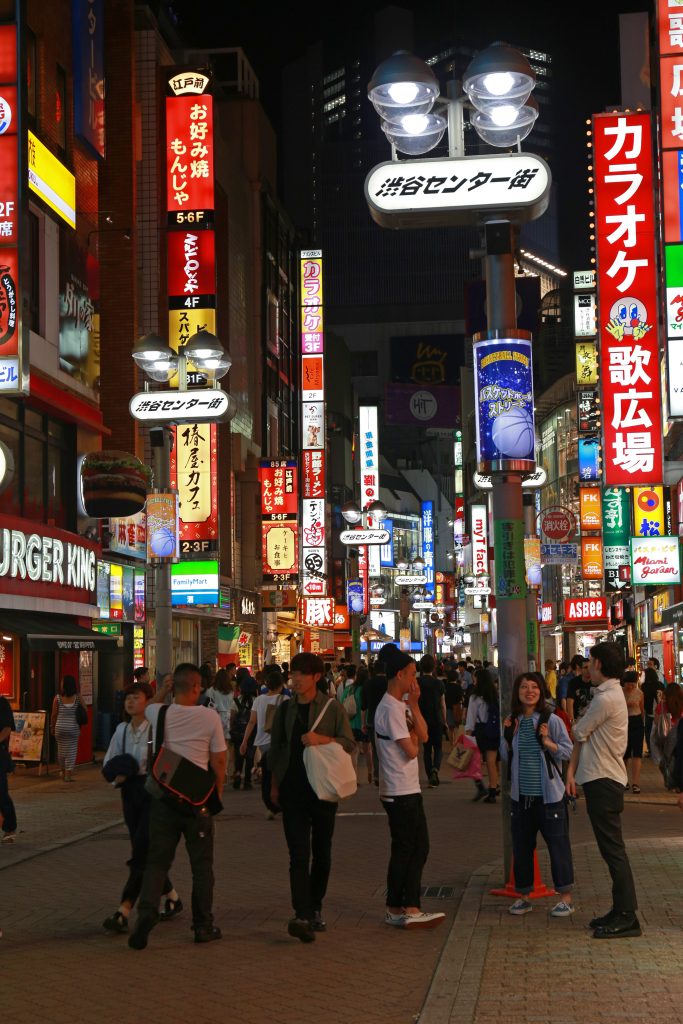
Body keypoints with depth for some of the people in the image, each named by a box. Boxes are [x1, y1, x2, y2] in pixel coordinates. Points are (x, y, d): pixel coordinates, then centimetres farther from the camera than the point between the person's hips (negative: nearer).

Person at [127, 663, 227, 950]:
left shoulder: (158, 713, -2)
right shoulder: (210, 717, -8)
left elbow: (145, 706, 24)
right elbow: (219, 761, -4)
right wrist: (218, 793, 6)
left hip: (162, 796, 2)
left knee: (157, 861, 7)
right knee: (201, 864, 11)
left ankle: (147, 910, -13)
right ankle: (203, 925, 16)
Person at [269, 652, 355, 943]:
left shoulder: (332, 708, -1)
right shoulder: (285, 709, 8)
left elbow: (349, 744, -4)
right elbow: (276, 748, 16)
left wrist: (321, 738, -20)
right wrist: (274, 785, 14)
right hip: (293, 789, 1)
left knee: (321, 853, 9)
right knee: (299, 854, -10)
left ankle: (315, 909, 25)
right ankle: (302, 916, -18)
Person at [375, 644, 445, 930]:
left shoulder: (403, 705, 14)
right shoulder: (390, 708, -17)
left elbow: (423, 735, 5)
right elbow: (411, 750, -19)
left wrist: (414, 705, -2)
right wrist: (413, 739, 1)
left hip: (409, 789, 10)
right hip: (399, 791, -10)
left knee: (419, 847, 11)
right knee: (404, 850, -2)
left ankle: (410, 909, 15)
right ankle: (396, 910, 6)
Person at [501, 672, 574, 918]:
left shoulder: (552, 721, -7)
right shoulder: (512, 722, 6)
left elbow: (568, 752, -6)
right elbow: (506, 757, 12)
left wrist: (547, 742, -20)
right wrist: (507, 736, -3)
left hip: (549, 794, -4)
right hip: (521, 795, 4)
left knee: (558, 844, -1)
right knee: (521, 846, 10)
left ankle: (566, 897, 9)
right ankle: (523, 896, 22)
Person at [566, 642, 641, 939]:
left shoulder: (606, 699, -19)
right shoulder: (607, 694, 14)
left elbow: (579, 733, -9)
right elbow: (583, 738, 14)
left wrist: (577, 722, 13)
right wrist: (572, 771, 8)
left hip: (604, 782, -10)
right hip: (599, 780, 10)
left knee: (613, 848, -7)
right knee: (610, 849, 13)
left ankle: (627, 917, -5)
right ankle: (621, 910, 19)